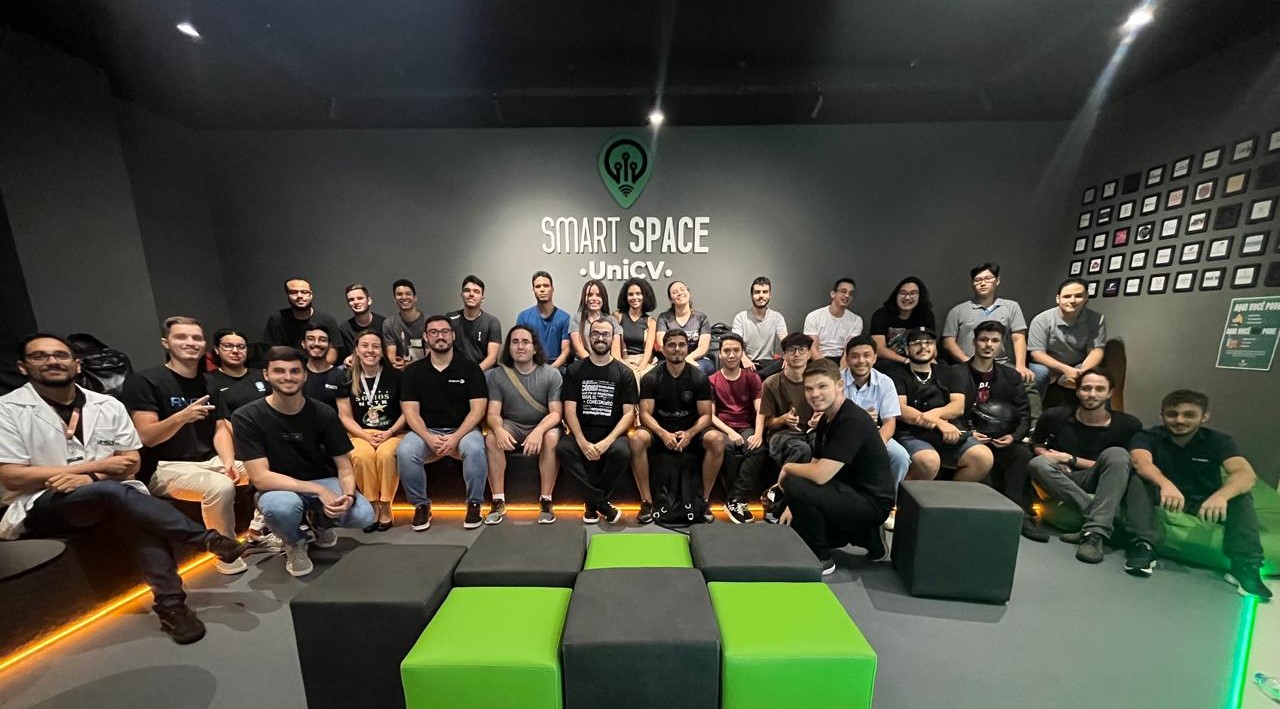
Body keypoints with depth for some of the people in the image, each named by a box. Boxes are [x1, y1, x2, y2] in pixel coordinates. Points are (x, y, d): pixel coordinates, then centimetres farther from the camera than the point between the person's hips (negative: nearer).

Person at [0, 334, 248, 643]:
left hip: (107, 499, 3)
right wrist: (98, 465, -12)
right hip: (39, 507, -3)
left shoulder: (108, 406, 7)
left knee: (140, 516, -30)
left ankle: (170, 603, -29)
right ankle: (209, 539, -27)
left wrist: (90, 477, -14)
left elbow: (132, 462, 5)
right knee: (112, 492, -34)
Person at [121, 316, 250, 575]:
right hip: (165, 468, -6)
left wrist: (229, 461, -13)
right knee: (221, 486, -33)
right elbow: (146, 437, -15)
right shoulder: (143, 381, -7)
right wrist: (181, 417, -34)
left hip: (209, 461, 6)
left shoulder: (207, 384, 11)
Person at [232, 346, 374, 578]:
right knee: (282, 506, -37)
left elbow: (344, 467, -8)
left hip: (323, 482, 2)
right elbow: (260, 478, -20)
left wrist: (349, 495, -29)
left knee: (364, 516, -22)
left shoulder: (324, 414, -11)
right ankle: (294, 543, 1)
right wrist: (319, 490, -29)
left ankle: (319, 521, 15)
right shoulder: (246, 417, -15)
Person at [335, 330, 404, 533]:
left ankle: (385, 509, -15)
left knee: (385, 454, -33)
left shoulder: (395, 375, -1)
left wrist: (389, 433, -12)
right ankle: (372, 507, -13)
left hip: (393, 432, -1)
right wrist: (367, 436, -10)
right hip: (360, 433, 2)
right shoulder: (347, 378, 5)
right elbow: (345, 417, 5)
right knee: (362, 456, -31)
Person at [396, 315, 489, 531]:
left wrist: (456, 437, -20)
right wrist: (428, 438, -19)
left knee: (475, 449, -33)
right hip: (426, 431, 2)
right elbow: (410, 411, -1)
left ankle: (474, 504, -8)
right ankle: (421, 505, -2)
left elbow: (477, 409, -6)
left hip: (463, 430, -2)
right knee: (404, 452, -28)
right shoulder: (413, 371, 5)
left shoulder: (470, 368, -1)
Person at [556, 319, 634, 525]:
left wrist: (608, 441, -17)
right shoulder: (575, 370, 7)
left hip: (612, 433, -1)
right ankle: (602, 502, -14)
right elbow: (570, 410, -1)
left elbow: (629, 413, -2)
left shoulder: (624, 373, 4)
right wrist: (583, 442, -17)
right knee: (562, 448, -30)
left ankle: (593, 501, -5)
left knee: (622, 452, -32)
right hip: (582, 433, 1)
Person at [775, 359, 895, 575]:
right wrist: (794, 506, 0)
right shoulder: (826, 419, 4)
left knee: (795, 485, -29)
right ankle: (867, 539, 20)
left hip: (871, 502, -9)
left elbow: (820, 475, -33)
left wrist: (788, 467, -13)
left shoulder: (852, 420, -26)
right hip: (851, 494, 10)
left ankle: (821, 559, -7)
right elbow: (814, 467, 8)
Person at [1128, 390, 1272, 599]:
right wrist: (1165, 483, -50)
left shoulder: (1219, 441, -2)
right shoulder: (1147, 437, -7)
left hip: (1203, 503, 3)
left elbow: (1246, 473, -21)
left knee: (1240, 493, -23)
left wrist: (1221, 495, -42)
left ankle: (1245, 565, -26)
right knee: (1138, 479, -31)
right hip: (1161, 500, -2)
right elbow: (1141, 462, -29)